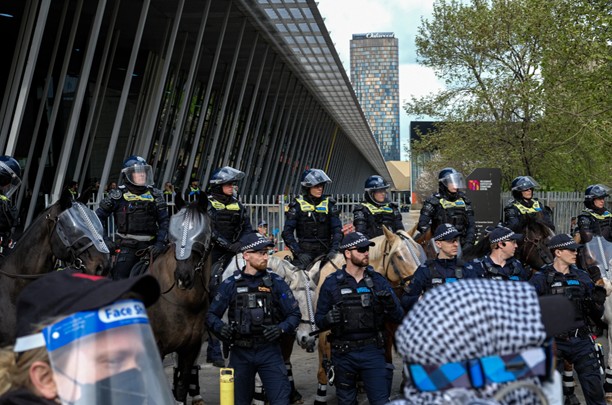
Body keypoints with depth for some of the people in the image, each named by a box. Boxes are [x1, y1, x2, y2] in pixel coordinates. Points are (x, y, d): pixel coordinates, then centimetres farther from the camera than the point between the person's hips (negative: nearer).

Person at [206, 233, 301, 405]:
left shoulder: (276, 282, -1)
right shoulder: (230, 284, 0)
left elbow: (294, 314, -1)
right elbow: (212, 315, 2)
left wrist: (281, 328, -20)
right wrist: (220, 327, -19)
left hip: (270, 351, -1)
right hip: (240, 352, 1)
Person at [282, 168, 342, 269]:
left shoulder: (329, 204, 7)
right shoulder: (297, 205, 0)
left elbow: (337, 229, 4)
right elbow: (287, 232, -3)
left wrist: (334, 250, -11)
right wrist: (299, 253, -13)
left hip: (325, 253, 2)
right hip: (304, 252, -2)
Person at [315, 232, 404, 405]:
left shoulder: (378, 281, 1)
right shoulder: (332, 283, -3)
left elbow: (398, 318, 2)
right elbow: (318, 320, 0)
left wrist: (390, 305, -20)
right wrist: (327, 319, -23)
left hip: (373, 351, 0)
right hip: (343, 353, 0)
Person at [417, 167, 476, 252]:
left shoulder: (464, 200, 15)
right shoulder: (434, 201, -1)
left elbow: (471, 225, 17)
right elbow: (423, 225, -5)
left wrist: (469, 242, 5)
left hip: (462, 245, 4)